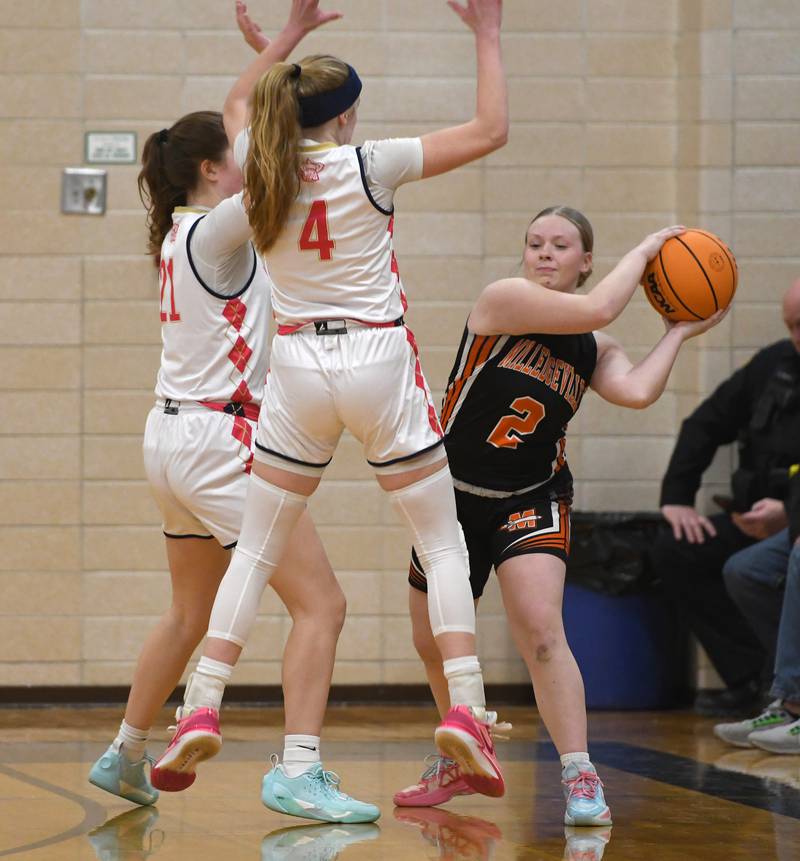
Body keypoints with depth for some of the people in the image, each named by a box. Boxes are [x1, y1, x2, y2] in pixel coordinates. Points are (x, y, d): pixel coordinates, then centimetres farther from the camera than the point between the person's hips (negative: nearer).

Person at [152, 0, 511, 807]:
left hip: (297, 366, 3)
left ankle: (200, 710, 1)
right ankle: (465, 712, -6)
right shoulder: (369, 166, -10)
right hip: (380, 361, -3)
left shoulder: (259, 166, 1)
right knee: (443, 543, 6)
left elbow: (238, 102, 26)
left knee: (255, 550, 10)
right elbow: (490, 130, -6)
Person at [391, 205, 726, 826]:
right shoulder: (503, 300, -11)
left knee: (541, 630, -23)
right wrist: (646, 248, -11)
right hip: (453, 495, 0)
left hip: (532, 502, 0)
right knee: (433, 643, 14)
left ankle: (581, 780, -23)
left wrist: (679, 334, -8)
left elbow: (637, 391, -19)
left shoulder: (593, 350, 2)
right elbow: (597, 309, -22)